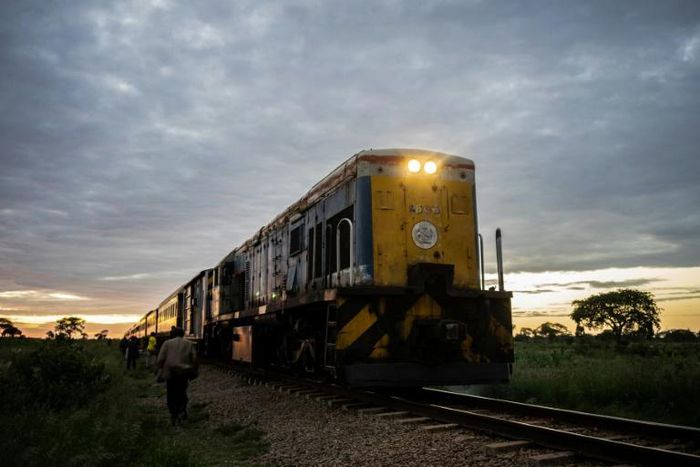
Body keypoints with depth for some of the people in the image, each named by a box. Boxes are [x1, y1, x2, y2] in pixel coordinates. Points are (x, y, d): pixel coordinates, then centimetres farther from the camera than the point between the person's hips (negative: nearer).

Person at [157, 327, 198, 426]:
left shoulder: (167, 343, 5)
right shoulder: (189, 344, 9)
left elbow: (161, 359, -4)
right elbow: (194, 359, 4)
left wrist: (160, 372, 1)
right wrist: (193, 373, 10)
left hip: (170, 372, -1)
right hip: (184, 372, 1)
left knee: (171, 394, 8)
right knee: (182, 392, 18)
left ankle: (174, 416, 6)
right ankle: (182, 410, 1)